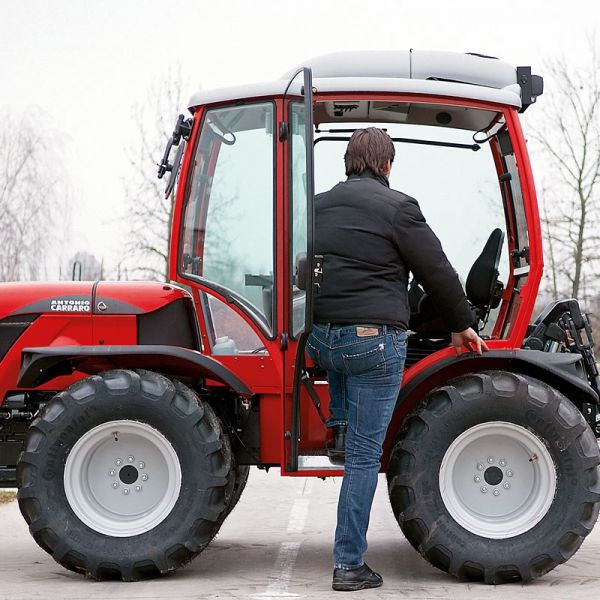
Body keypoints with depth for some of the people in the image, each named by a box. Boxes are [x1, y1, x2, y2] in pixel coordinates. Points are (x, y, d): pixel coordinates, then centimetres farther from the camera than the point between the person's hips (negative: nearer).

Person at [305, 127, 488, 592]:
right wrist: (461, 325, 13)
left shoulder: (318, 206, 12)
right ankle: (349, 564, 2)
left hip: (320, 340, 6)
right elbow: (437, 271, -1)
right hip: (374, 341, -5)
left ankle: (339, 424, 34)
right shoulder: (396, 207, -6)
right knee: (364, 454, 0)